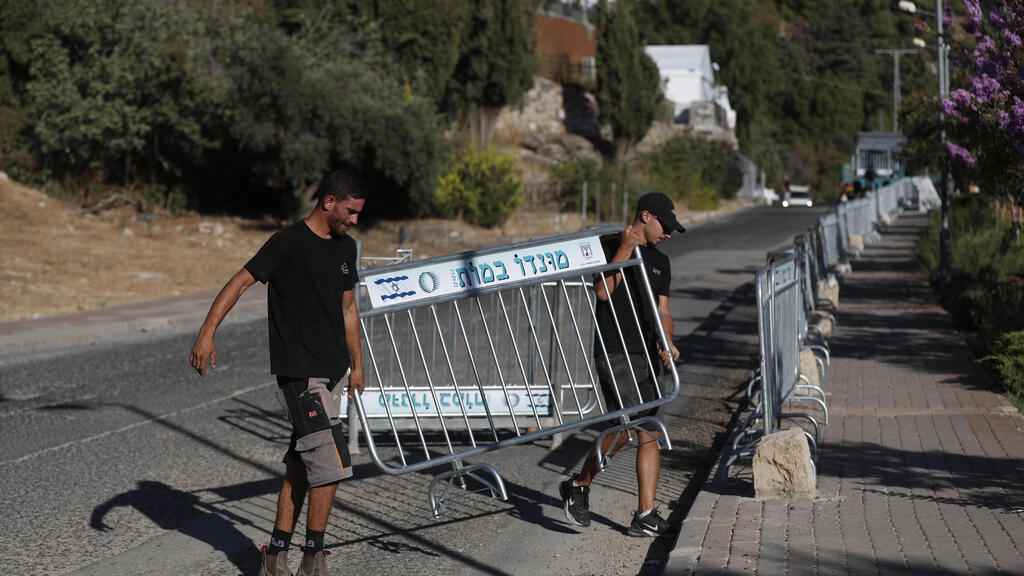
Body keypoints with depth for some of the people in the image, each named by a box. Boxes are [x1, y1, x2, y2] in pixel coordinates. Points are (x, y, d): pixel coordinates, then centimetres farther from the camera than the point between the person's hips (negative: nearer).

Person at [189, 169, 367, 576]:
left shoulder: (345, 247, 13)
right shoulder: (289, 243, -12)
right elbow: (240, 282, -16)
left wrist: (356, 363, 25)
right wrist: (207, 333, -27)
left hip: (333, 371, 8)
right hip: (299, 374, -8)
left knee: (301, 466, 10)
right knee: (331, 464, -12)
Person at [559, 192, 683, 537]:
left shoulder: (660, 262, 19)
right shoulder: (609, 246, 0)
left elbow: (662, 311, 18)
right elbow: (603, 291, -14)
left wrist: (666, 343, -1)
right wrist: (625, 249, -18)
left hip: (646, 357, 7)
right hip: (613, 353, -7)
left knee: (650, 434, 0)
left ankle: (645, 515, 1)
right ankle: (579, 485, 0)